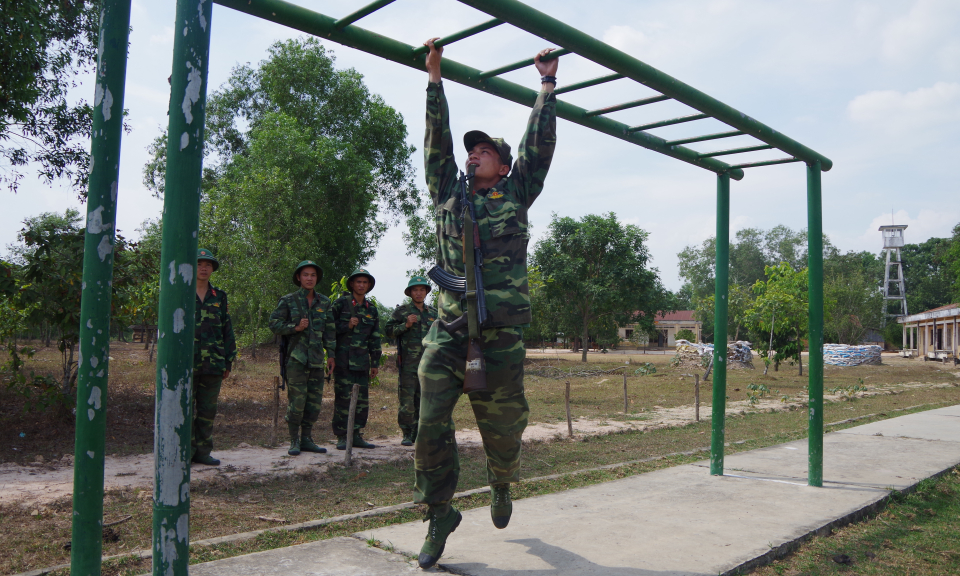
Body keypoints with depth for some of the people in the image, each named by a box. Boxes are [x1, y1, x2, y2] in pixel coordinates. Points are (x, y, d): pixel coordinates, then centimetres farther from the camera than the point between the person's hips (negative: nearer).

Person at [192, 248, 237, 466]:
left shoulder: (220, 297, 13)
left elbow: (228, 332, 15)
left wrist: (228, 362, 11)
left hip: (213, 366, 3)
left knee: (208, 411, 8)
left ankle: (203, 452, 17)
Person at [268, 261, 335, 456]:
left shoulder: (324, 302, 13)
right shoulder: (288, 301, 3)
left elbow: (329, 330, 15)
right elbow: (274, 324, 1)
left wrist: (331, 354, 10)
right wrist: (295, 327, -13)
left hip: (316, 358, 4)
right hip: (296, 357, -4)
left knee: (315, 401, 5)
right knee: (297, 400, -7)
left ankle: (306, 439, 17)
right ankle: (294, 441, 4)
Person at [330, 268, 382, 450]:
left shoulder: (372, 309, 14)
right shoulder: (341, 303, 2)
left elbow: (375, 338, 16)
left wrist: (375, 363, 13)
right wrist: (347, 326, -13)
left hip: (362, 361, 4)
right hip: (343, 359, -4)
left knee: (362, 399, 4)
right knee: (343, 398, -5)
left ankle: (356, 435, 13)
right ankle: (342, 437, 3)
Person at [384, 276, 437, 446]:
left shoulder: (433, 313, 16)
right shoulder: (401, 311, 4)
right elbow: (388, 330, 0)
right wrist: (405, 325, -13)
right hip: (408, 363, -4)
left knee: (422, 400, 7)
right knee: (406, 400, -6)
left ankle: (418, 433, 15)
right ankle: (407, 434, 2)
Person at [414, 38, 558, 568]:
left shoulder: (515, 194, 10)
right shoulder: (448, 193, 14)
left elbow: (539, 142, 10)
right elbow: (438, 138, 15)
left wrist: (547, 81, 16)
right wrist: (434, 76, 17)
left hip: (501, 332, -2)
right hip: (447, 329, 2)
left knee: (502, 423, 9)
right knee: (431, 424, -4)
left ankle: (501, 488, 40)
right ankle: (439, 515, 13)